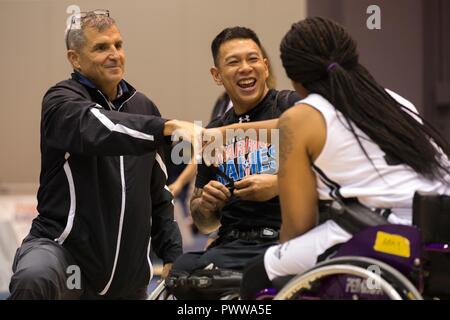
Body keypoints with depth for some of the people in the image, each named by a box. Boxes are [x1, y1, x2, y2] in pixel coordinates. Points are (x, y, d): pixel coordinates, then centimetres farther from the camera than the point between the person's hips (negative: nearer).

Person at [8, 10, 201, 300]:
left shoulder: (144, 107, 11)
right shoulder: (61, 101, -9)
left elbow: (158, 193, 19)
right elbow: (97, 129, -33)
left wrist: (172, 254, 12)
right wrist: (168, 126, -46)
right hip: (61, 245, -6)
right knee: (34, 279, -38)